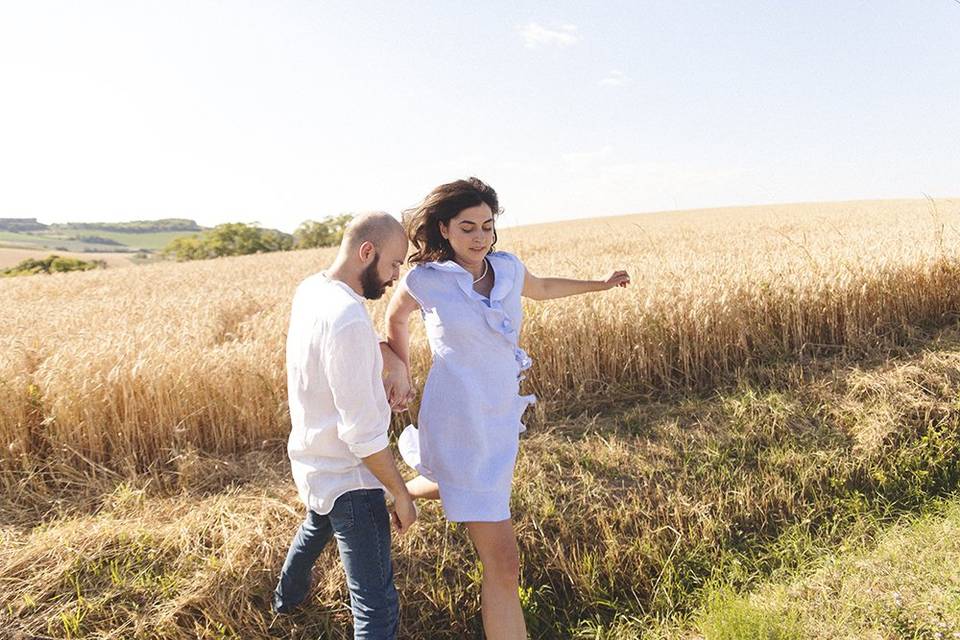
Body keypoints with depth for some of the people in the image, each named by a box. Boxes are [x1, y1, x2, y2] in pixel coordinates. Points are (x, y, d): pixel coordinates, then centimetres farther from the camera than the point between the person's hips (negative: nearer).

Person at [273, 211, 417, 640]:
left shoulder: (309, 289, -1)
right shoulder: (347, 320, -29)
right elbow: (362, 432, -27)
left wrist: (379, 351, 1)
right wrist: (401, 494, -17)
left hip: (311, 460, 10)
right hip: (348, 478, -10)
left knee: (315, 528, 38)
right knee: (377, 605, -3)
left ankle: (287, 597, 66)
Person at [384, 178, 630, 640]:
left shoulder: (507, 267, 1)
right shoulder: (423, 280, -12)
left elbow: (542, 288, 23)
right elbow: (395, 319, 9)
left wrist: (601, 284, 31)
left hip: (502, 417, 7)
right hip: (461, 424, -6)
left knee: (456, 488, 34)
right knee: (503, 565, -6)